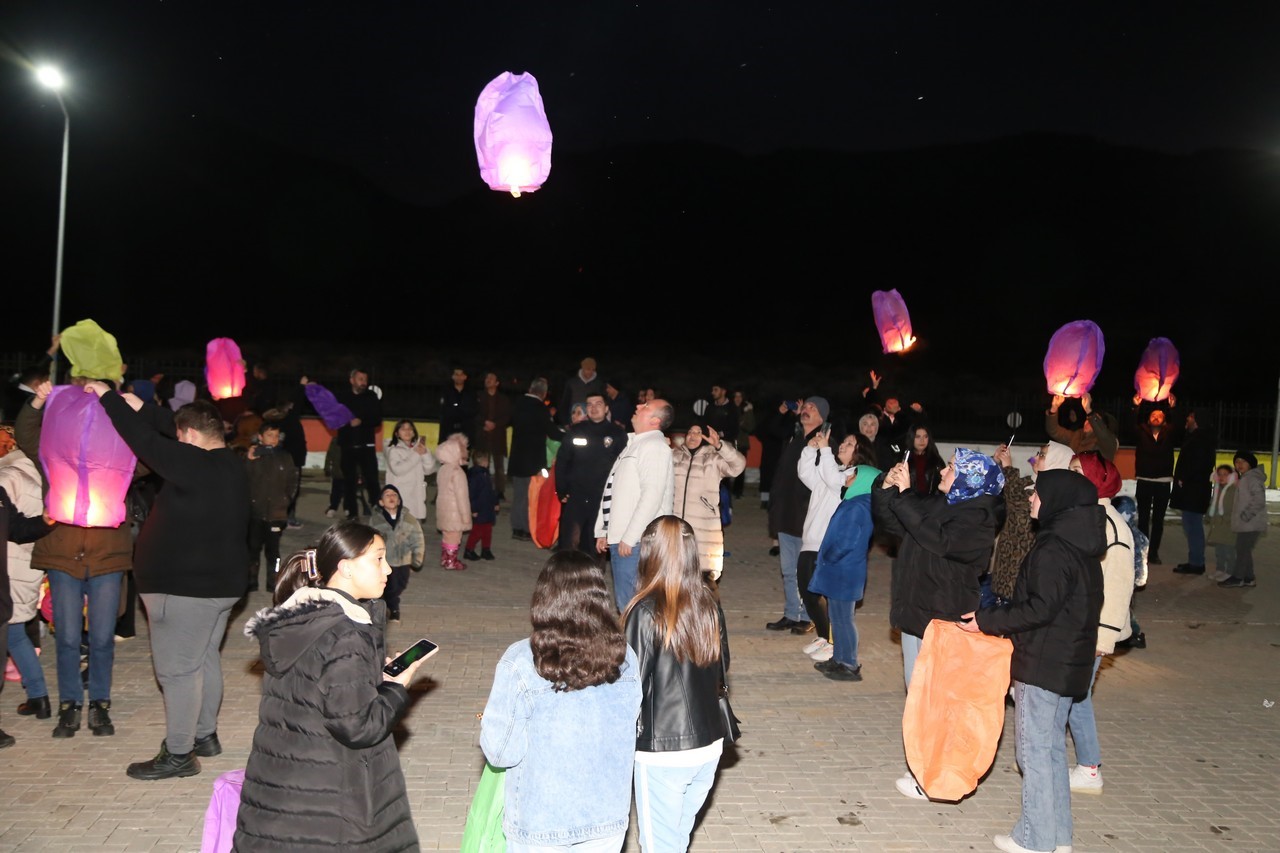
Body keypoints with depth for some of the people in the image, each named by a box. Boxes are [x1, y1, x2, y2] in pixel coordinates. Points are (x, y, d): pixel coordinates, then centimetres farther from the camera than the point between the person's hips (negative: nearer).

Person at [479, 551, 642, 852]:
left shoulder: (520, 662, -20)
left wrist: (489, 724, 5)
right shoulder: (625, 658, -10)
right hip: (608, 816, 3)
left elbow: (500, 750, -16)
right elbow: (630, 729, 2)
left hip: (540, 823, -2)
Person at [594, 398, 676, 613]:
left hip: (635, 542, -9)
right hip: (619, 538, 9)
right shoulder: (633, 443, 18)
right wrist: (603, 531, 19)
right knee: (623, 602, 15)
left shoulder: (654, 446, -11)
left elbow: (652, 494, -20)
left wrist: (629, 537, -21)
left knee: (630, 603, -8)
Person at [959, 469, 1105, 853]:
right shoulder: (1081, 547, 10)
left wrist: (986, 621, -14)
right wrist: (996, 618, 13)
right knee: (1052, 747, 17)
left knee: (1035, 751, 1)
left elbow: (1040, 609, -23)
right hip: (1069, 663, 9)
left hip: (1043, 665, -9)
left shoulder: (1053, 550, -20)